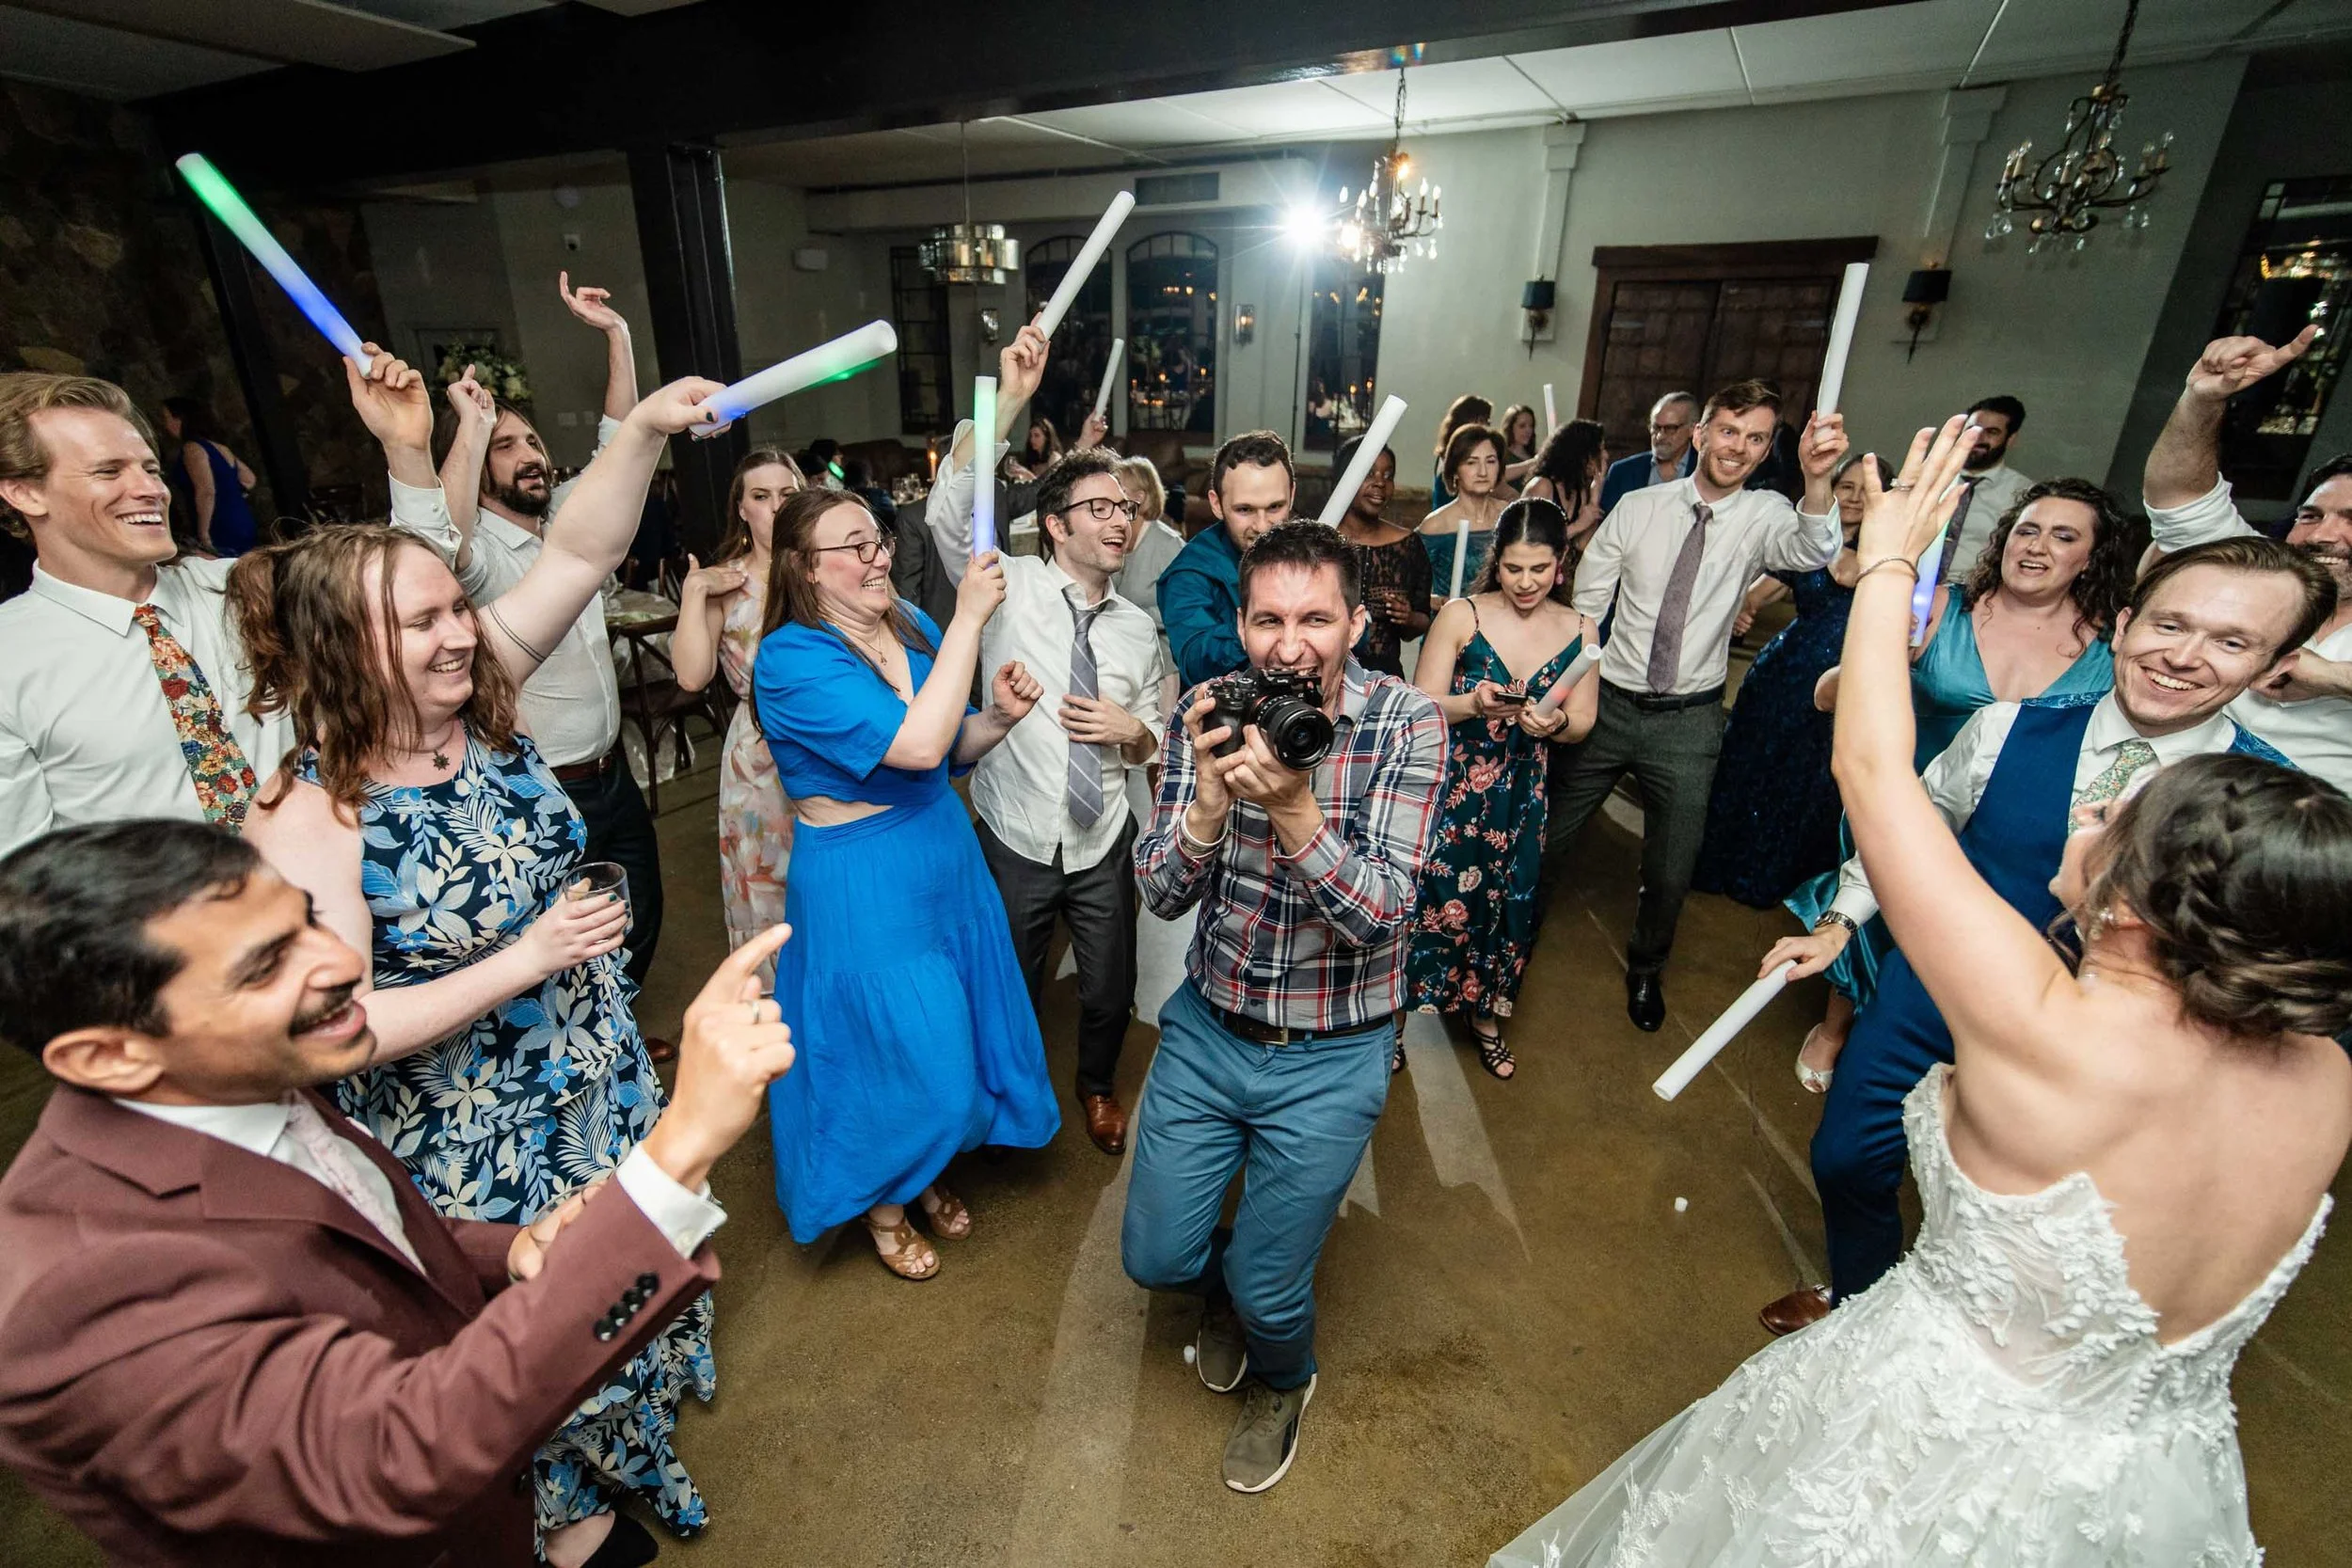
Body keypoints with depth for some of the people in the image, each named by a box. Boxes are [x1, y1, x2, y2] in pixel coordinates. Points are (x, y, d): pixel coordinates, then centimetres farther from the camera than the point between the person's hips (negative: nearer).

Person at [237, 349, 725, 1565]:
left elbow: (578, 555, -16)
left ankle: (629, 1452, 58)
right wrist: (526, 961, -27)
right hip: (471, 1142, -5)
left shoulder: (478, 710, -10)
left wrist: (644, 428, -27)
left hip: (602, 1086, 6)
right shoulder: (307, 821, -24)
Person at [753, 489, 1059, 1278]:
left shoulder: (913, 626, 1)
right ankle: (881, 1204, 40)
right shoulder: (792, 659, -20)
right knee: (895, 1052, 8)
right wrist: (968, 619, -29)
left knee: (955, 1038, 19)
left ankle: (925, 1173, 49)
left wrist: (999, 714, -11)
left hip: (945, 861, 7)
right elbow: (917, 745, -32)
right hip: (859, 889, -7)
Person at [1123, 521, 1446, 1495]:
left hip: (1330, 1057, -2)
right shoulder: (1207, 713, -11)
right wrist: (1210, 799, -34)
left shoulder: (1407, 723, -17)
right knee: (1155, 1257, 15)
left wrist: (1293, 808, -40)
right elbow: (1160, 894, -14)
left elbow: (1382, 912, -23)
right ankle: (1223, 1287, 52)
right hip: (1207, 1029, 3)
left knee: (1267, 1289, 10)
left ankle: (1281, 1381, 48)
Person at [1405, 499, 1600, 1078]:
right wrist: (1473, 706, -28)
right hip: (1450, 785, -3)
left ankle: (1487, 1016, 40)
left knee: (1508, 903, 14)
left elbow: (1582, 723, 5)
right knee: (1432, 897, -2)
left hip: (1521, 796, 4)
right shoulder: (1461, 616, -9)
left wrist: (1554, 722, -17)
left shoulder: (1580, 631, 1)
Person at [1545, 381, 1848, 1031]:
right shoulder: (1638, 507, -4)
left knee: (1672, 871, 12)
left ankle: (1645, 968, 40)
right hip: (1609, 703, 0)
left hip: (1688, 720, 0)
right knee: (1546, 838, 11)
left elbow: (1810, 551, -28)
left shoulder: (1762, 514, -5)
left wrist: (1817, 480, -48)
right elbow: (1584, 604, 0)